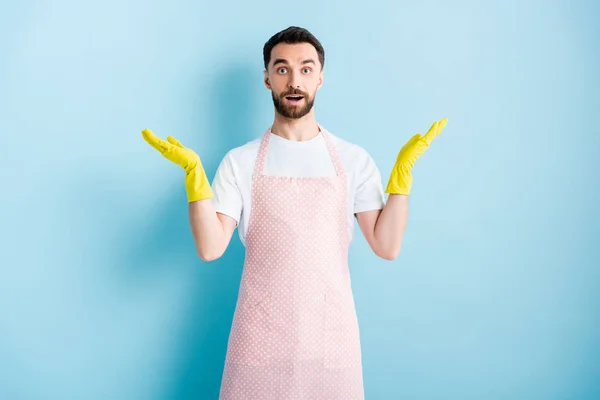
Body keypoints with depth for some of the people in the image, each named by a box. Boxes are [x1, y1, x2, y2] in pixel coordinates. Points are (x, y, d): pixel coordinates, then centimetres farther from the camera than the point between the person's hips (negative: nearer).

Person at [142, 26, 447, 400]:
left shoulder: (354, 159, 1)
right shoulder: (240, 162, -1)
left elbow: (387, 247, -4)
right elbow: (210, 248, -8)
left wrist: (403, 169, -11)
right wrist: (194, 173, -17)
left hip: (331, 333, 1)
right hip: (261, 334, 0)